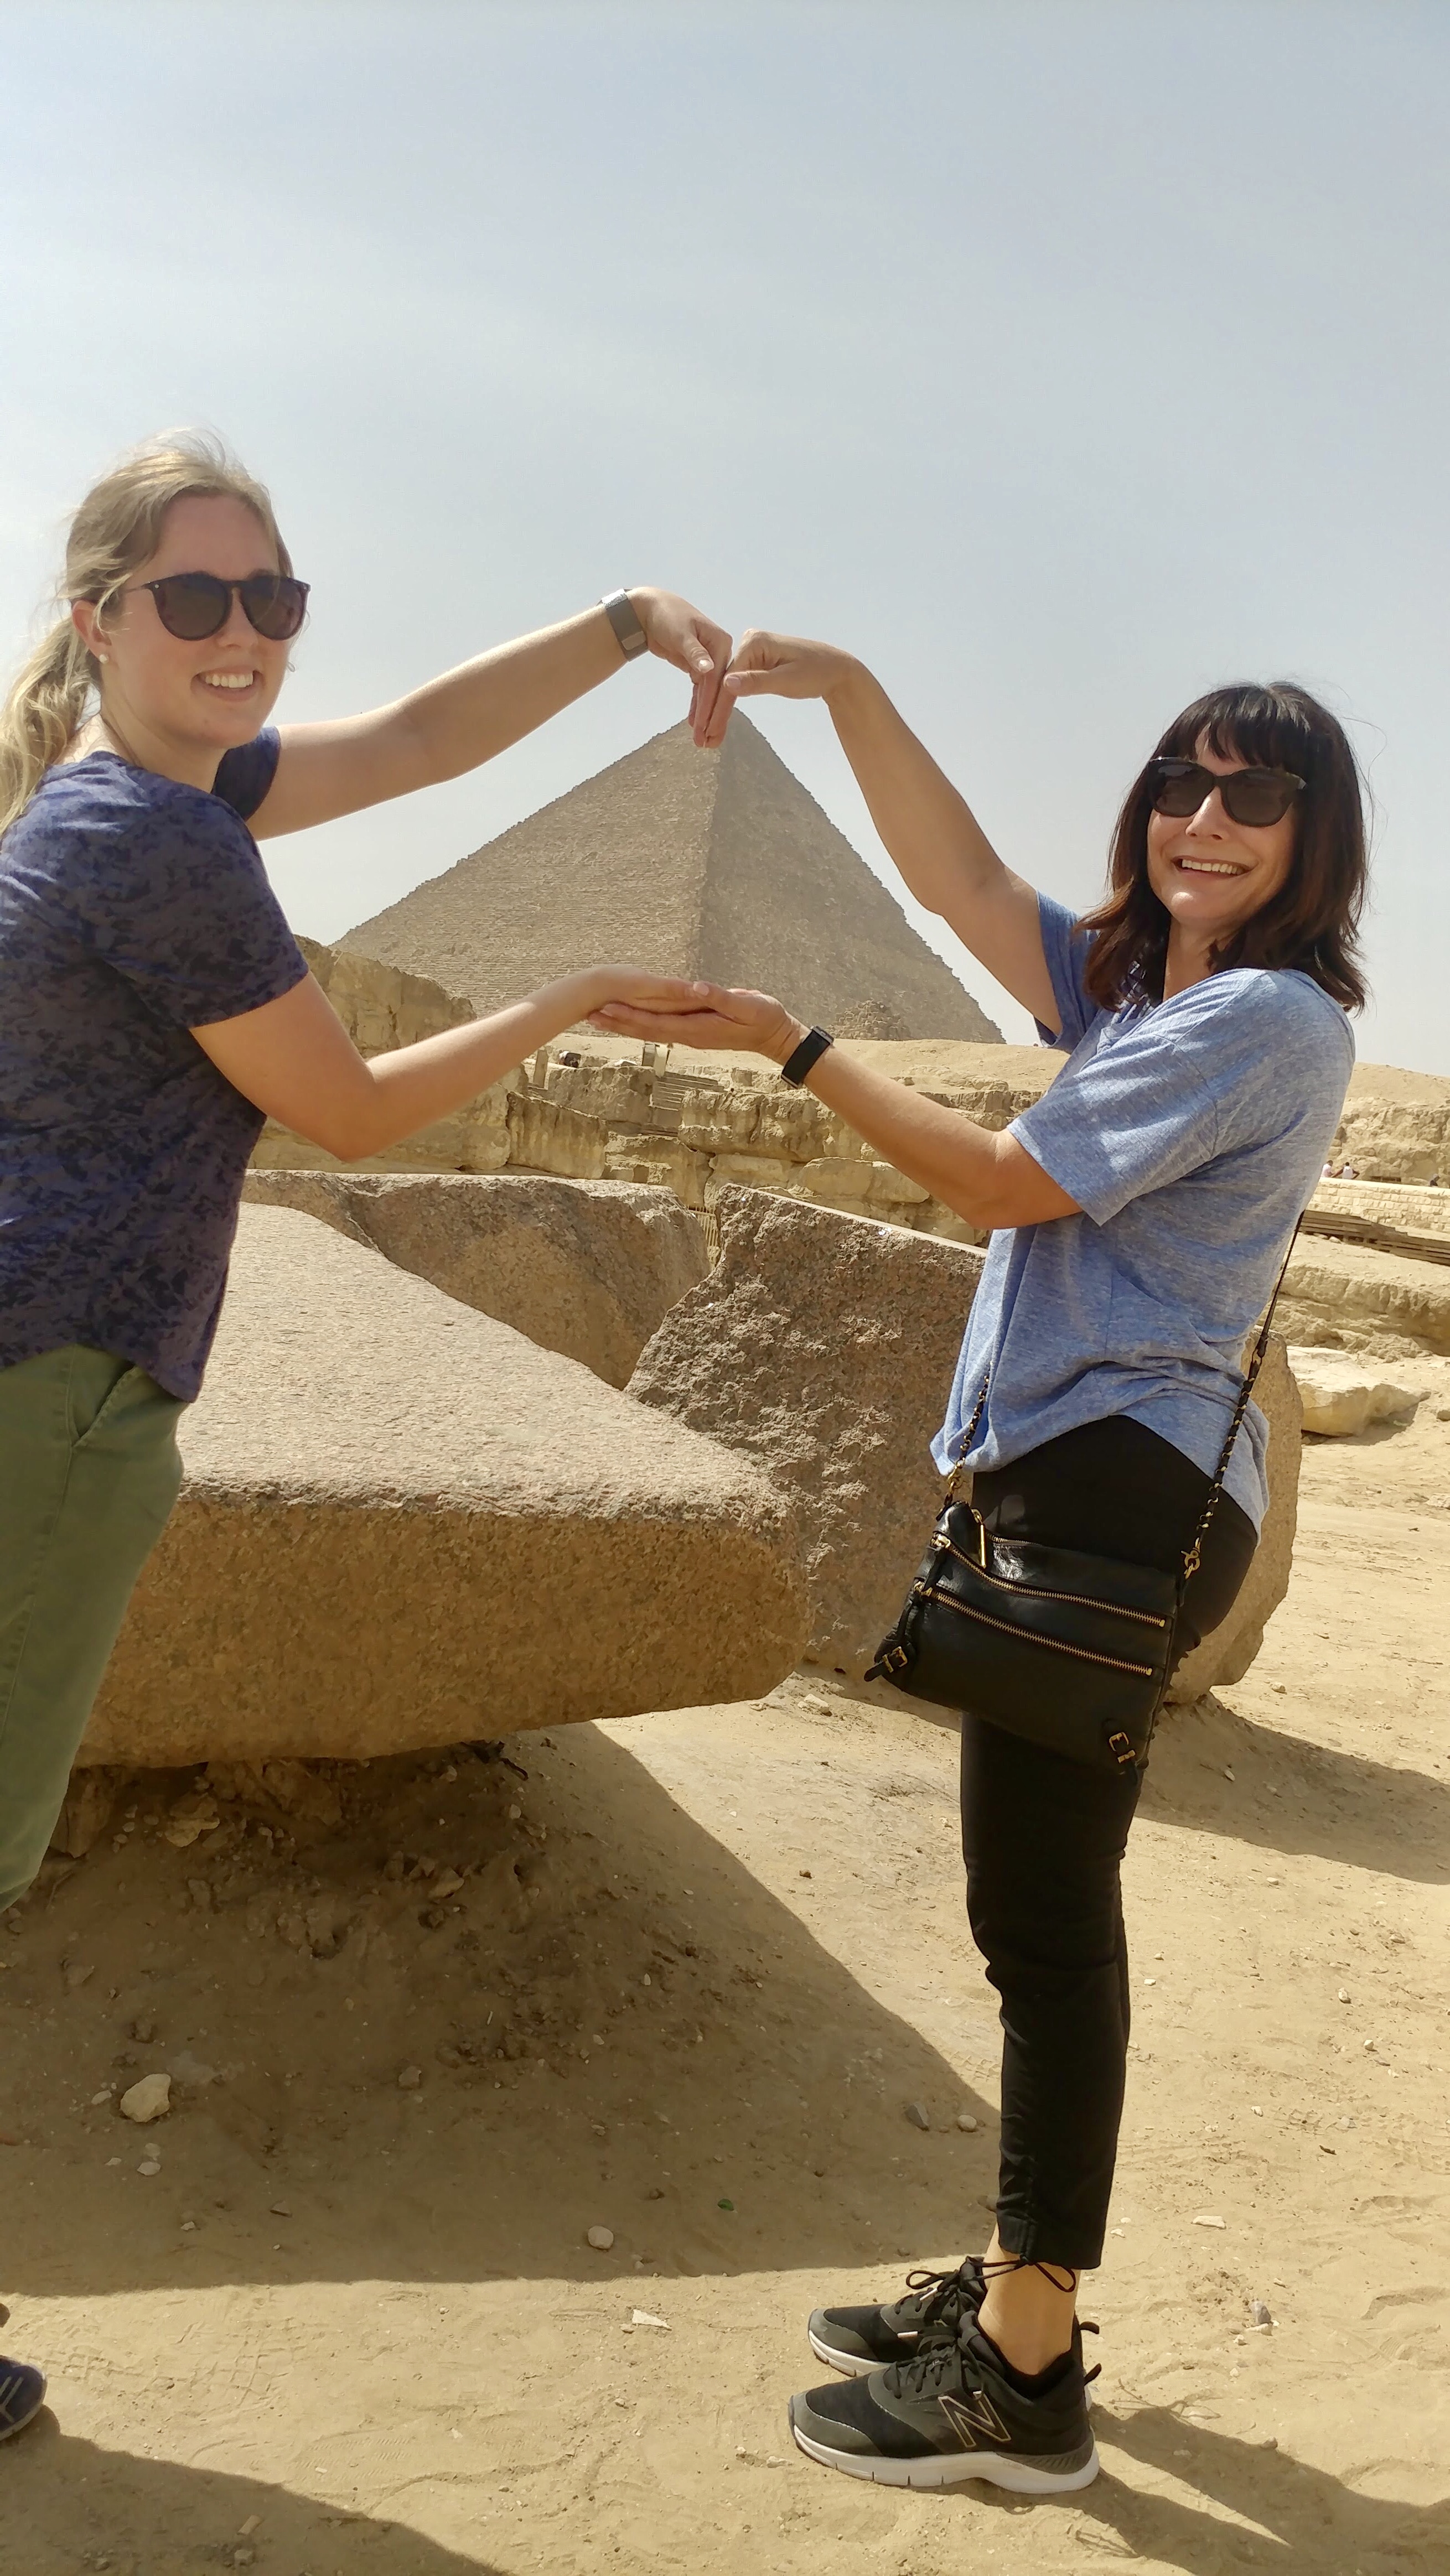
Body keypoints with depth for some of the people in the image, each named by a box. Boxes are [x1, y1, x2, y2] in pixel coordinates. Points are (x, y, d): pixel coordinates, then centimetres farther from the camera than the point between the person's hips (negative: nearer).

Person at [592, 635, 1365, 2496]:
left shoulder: (1266, 1017, -10)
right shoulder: (1134, 984, 18)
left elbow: (1000, 1182, -12)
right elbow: (958, 876, 13)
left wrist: (789, 1045, -8)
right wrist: (846, 690, 3)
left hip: (1123, 1494, -10)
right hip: (1070, 1487, 10)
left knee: (1043, 1921, -6)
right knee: (1038, 1916, 14)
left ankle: (1025, 2383, 5)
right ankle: (1011, 2289, 27)